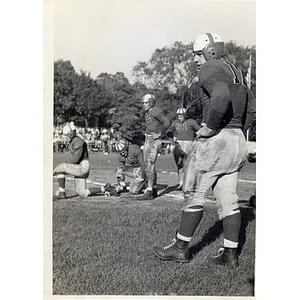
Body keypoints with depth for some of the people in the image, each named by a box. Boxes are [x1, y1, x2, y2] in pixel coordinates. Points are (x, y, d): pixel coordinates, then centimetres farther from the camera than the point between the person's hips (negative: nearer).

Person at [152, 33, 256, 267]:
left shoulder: (210, 69, -9)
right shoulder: (237, 72, 19)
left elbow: (221, 97, -29)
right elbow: (253, 107, 20)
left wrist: (210, 126, -19)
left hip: (215, 140, -8)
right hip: (238, 141, 8)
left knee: (194, 194, 3)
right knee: (229, 200, 10)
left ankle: (181, 248, 13)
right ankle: (231, 254, 14)